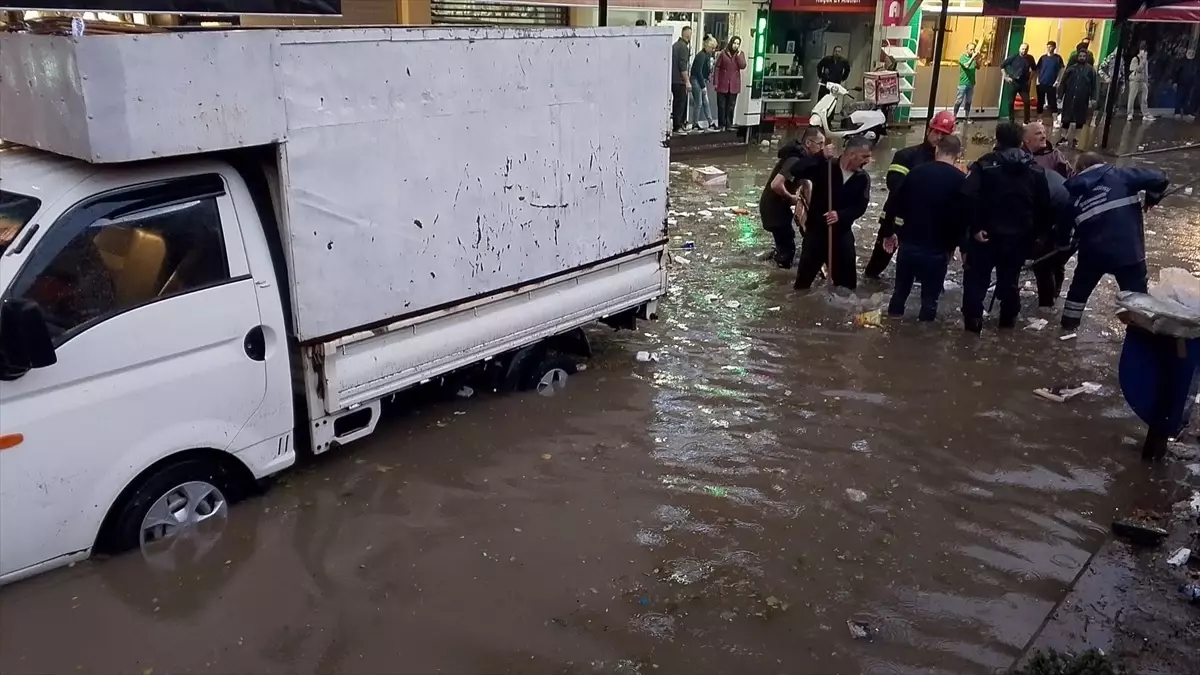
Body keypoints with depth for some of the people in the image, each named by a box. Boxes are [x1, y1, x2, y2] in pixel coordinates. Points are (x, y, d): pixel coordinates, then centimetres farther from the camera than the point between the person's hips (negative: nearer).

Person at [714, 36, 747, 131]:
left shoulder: (741, 54, 5)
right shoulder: (723, 53, -2)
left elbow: (743, 66, -9)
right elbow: (717, 67, -2)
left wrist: (738, 54, -13)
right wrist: (716, 82, -6)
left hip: (734, 85, 2)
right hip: (723, 84, -2)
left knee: (731, 106, 6)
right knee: (721, 105, 3)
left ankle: (729, 125, 12)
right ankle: (721, 125, 11)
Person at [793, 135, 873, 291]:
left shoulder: (863, 178, -3)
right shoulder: (824, 167, -12)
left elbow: (860, 207, -9)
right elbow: (798, 170, -25)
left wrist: (840, 215, -26)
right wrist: (821, 157, -34)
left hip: (842, 232, 2)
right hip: (816, 229, -2)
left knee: (847, 281, 10)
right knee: (805, 274, 10)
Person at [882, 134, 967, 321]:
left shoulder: (917, 171, 1)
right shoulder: (960, 180, -9)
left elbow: (896, 203, 4)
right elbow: (962, 218, -9)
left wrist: (889, 231, 16)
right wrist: (952, 246, 2)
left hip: (908, 243, 4)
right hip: (936, 248, -4)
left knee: (900, 290, 19)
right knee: (930, 297, 7)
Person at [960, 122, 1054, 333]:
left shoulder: (985, 164, -8)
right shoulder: (1035, 169, 7)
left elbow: (968, 196, -23)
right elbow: (1044, 206, 7)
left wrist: (975, 227, -19)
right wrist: (1037, 232, 15)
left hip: (987, 233, -4)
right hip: (1019, 237, 4)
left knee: (977, 277, 7)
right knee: (1010, 278, 20)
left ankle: (973, 319, 5)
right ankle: (1009, 318, 30)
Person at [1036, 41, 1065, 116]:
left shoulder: (1058, 58, -1)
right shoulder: (1043, 57, 4)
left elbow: (1061, 70, 2)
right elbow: (1037, 69, 7)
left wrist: (1057, 81, -5)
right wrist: (1037, 80, -1)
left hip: (1052, 84, -2)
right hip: (1041, 84, 2)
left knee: (1052, 102, -3)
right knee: (1040, 102, 8)